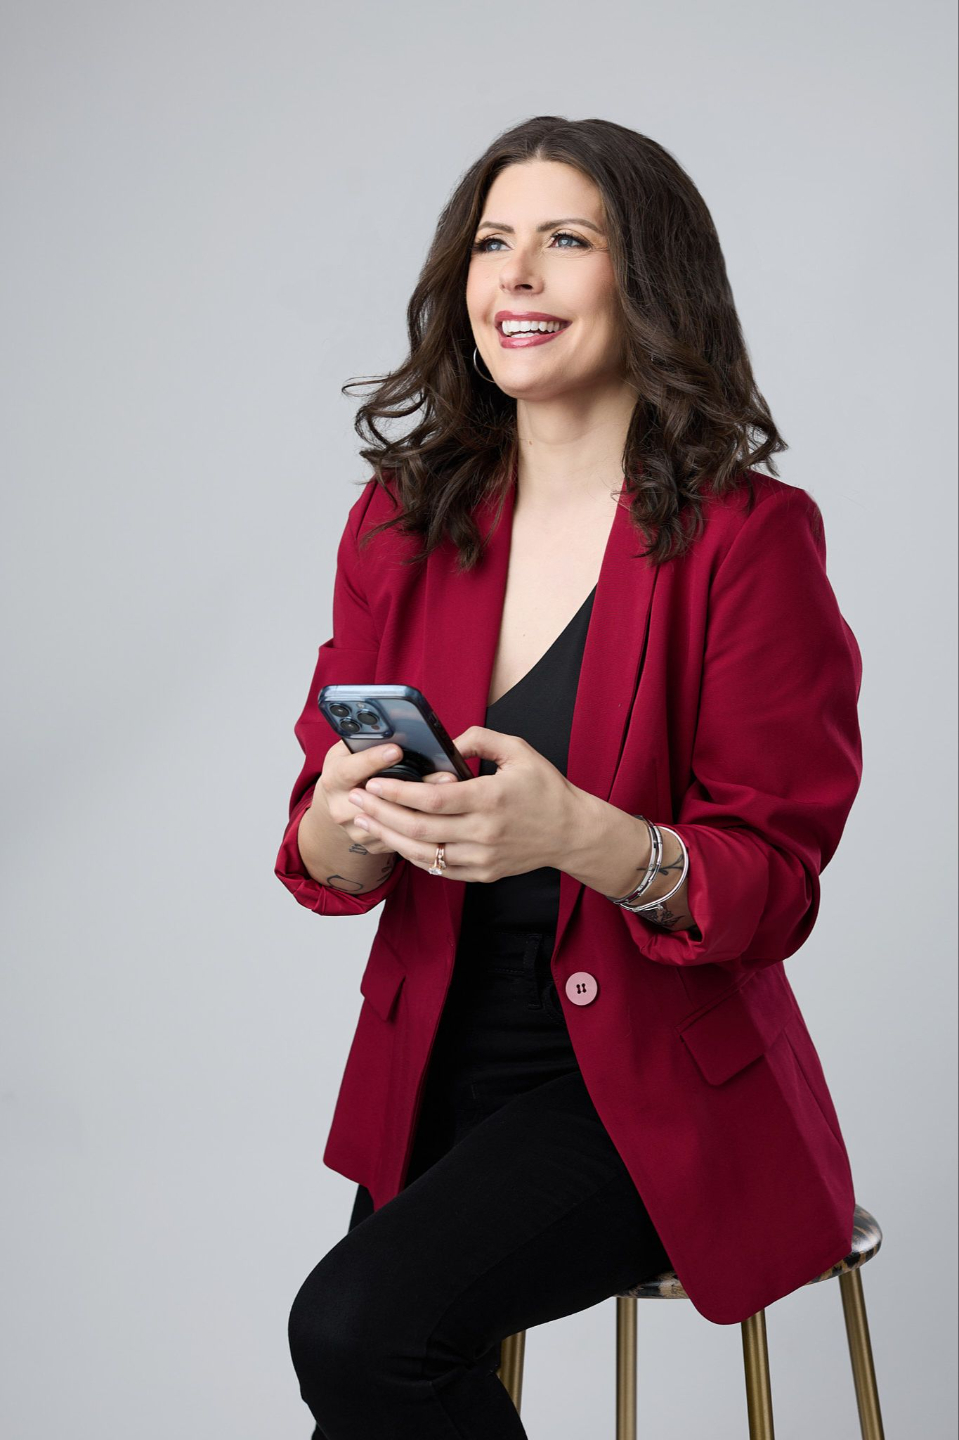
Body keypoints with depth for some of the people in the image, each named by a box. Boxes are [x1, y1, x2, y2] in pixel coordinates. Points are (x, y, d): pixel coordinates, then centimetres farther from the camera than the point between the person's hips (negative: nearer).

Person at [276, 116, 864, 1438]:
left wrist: (579, 835, -31)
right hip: (437, 1065, 5)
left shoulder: (748, 536, -11)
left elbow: (774, 888, -12)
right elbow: (324, 862, 4)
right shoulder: (402, 522, 3)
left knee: (359, 1324, -22)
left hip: (656, 1085, -5)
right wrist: (350, 824, -20)